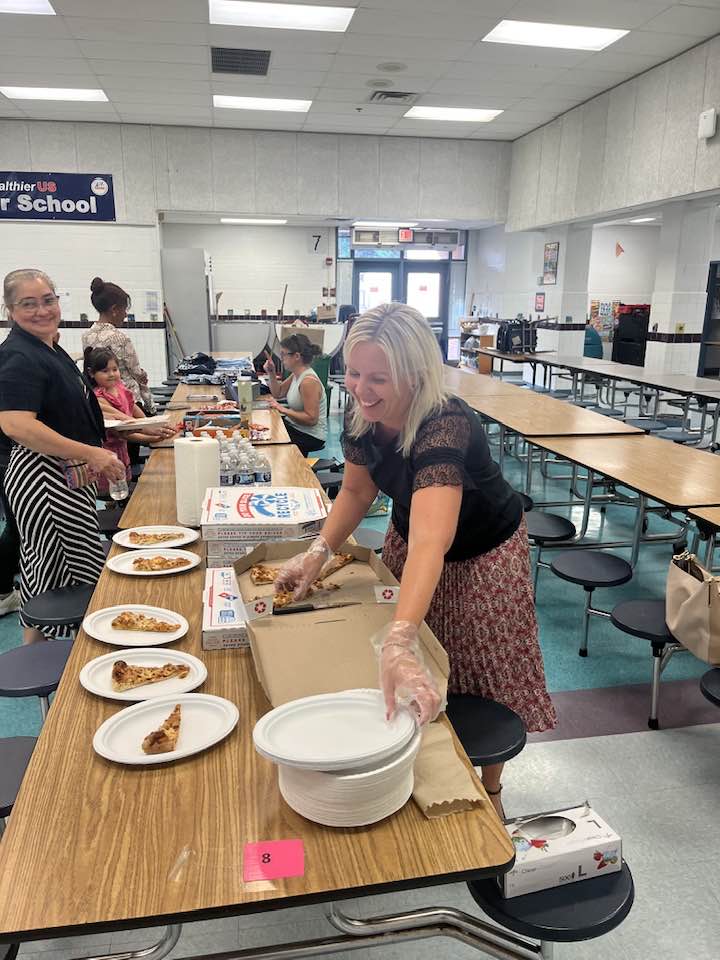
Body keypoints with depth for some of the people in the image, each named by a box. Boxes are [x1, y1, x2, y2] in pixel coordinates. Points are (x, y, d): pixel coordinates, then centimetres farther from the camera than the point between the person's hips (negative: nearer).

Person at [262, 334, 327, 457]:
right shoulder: (296, 375, 5)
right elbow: (278, 393, 18)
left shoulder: (308, 381, -24)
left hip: (310, 436, -9)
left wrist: (284, 410, -26)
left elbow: (311, 419, -27)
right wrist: (272, 373, 3)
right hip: (294, 426, 9)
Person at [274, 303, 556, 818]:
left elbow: (431, 543, -55)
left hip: (482, 557, -6)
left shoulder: (446, 427, -41)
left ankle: (490, 788, 38)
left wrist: (398, 643, -67)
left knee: (483, 679, 11)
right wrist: (318, 552, -18)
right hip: (408, 543, 6)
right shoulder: (362, 416, -20)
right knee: (415, 692, 20)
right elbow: (357, 490, -3)